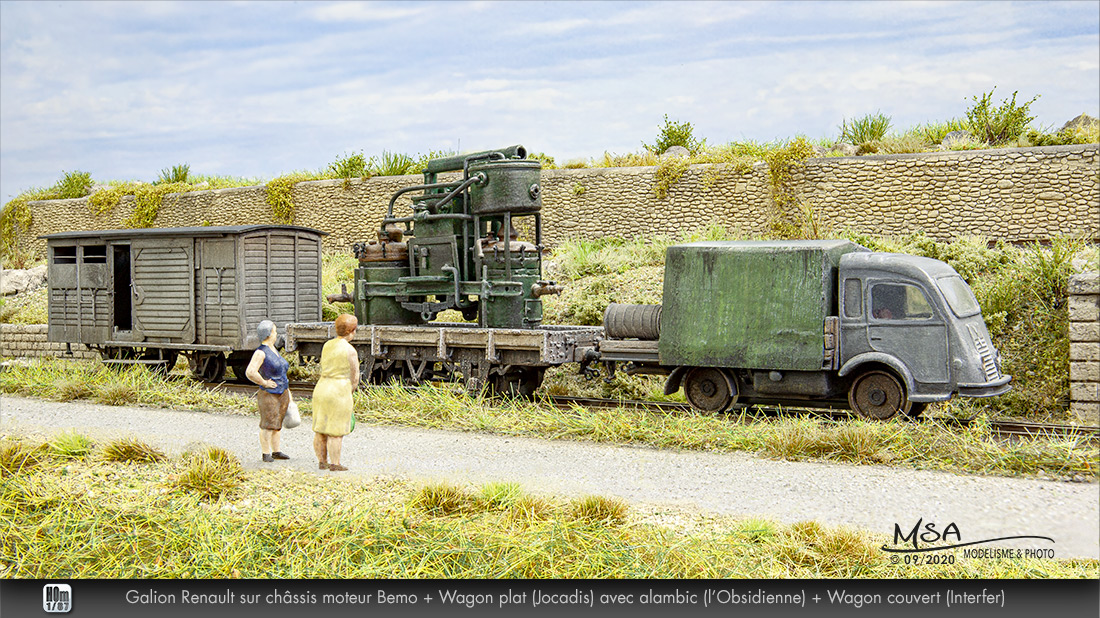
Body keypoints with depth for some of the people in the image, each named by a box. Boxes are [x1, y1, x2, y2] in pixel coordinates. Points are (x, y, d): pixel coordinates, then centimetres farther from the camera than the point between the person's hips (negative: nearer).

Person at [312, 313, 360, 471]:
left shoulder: (327, 345, 8)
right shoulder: (350, 351, -12)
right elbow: (355, 378, -8)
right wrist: (348, 393, 9)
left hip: (321, 389, 7)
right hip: (339, 392, -7)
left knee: (320, 429, 11)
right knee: (336, 432, -1)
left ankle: (322, 461, 18)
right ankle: (335, 464, 3)